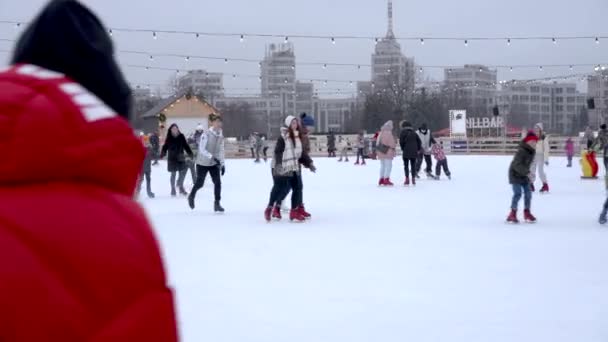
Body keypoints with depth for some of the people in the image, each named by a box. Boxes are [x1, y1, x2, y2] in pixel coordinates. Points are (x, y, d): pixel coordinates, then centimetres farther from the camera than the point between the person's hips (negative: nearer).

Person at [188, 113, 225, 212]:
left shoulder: (221, 135, -1)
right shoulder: (206, 134, -20)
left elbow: (221, 150, 8)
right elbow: (202, 149, -25)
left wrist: (222, 164, 3)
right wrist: (212, 157, -36)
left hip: (214, 163, 5)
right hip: (203, 163, -5)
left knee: (218, 182, -9)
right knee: (199, 184, 7)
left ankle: (217, 204, -1)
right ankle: (191, 197, 37)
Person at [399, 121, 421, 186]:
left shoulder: (403, 133, -4)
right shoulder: (414, 133, 12)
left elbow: (401, 142, -10)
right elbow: (419, 141, 9)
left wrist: (403, 149, 6)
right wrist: (418, 149, 15)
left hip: (406, 152, -4)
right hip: (414, 152, 4)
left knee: (406, 166, 1)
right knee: (413, 165, 9)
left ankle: (407, 179, -6)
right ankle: (413, 179, 8)